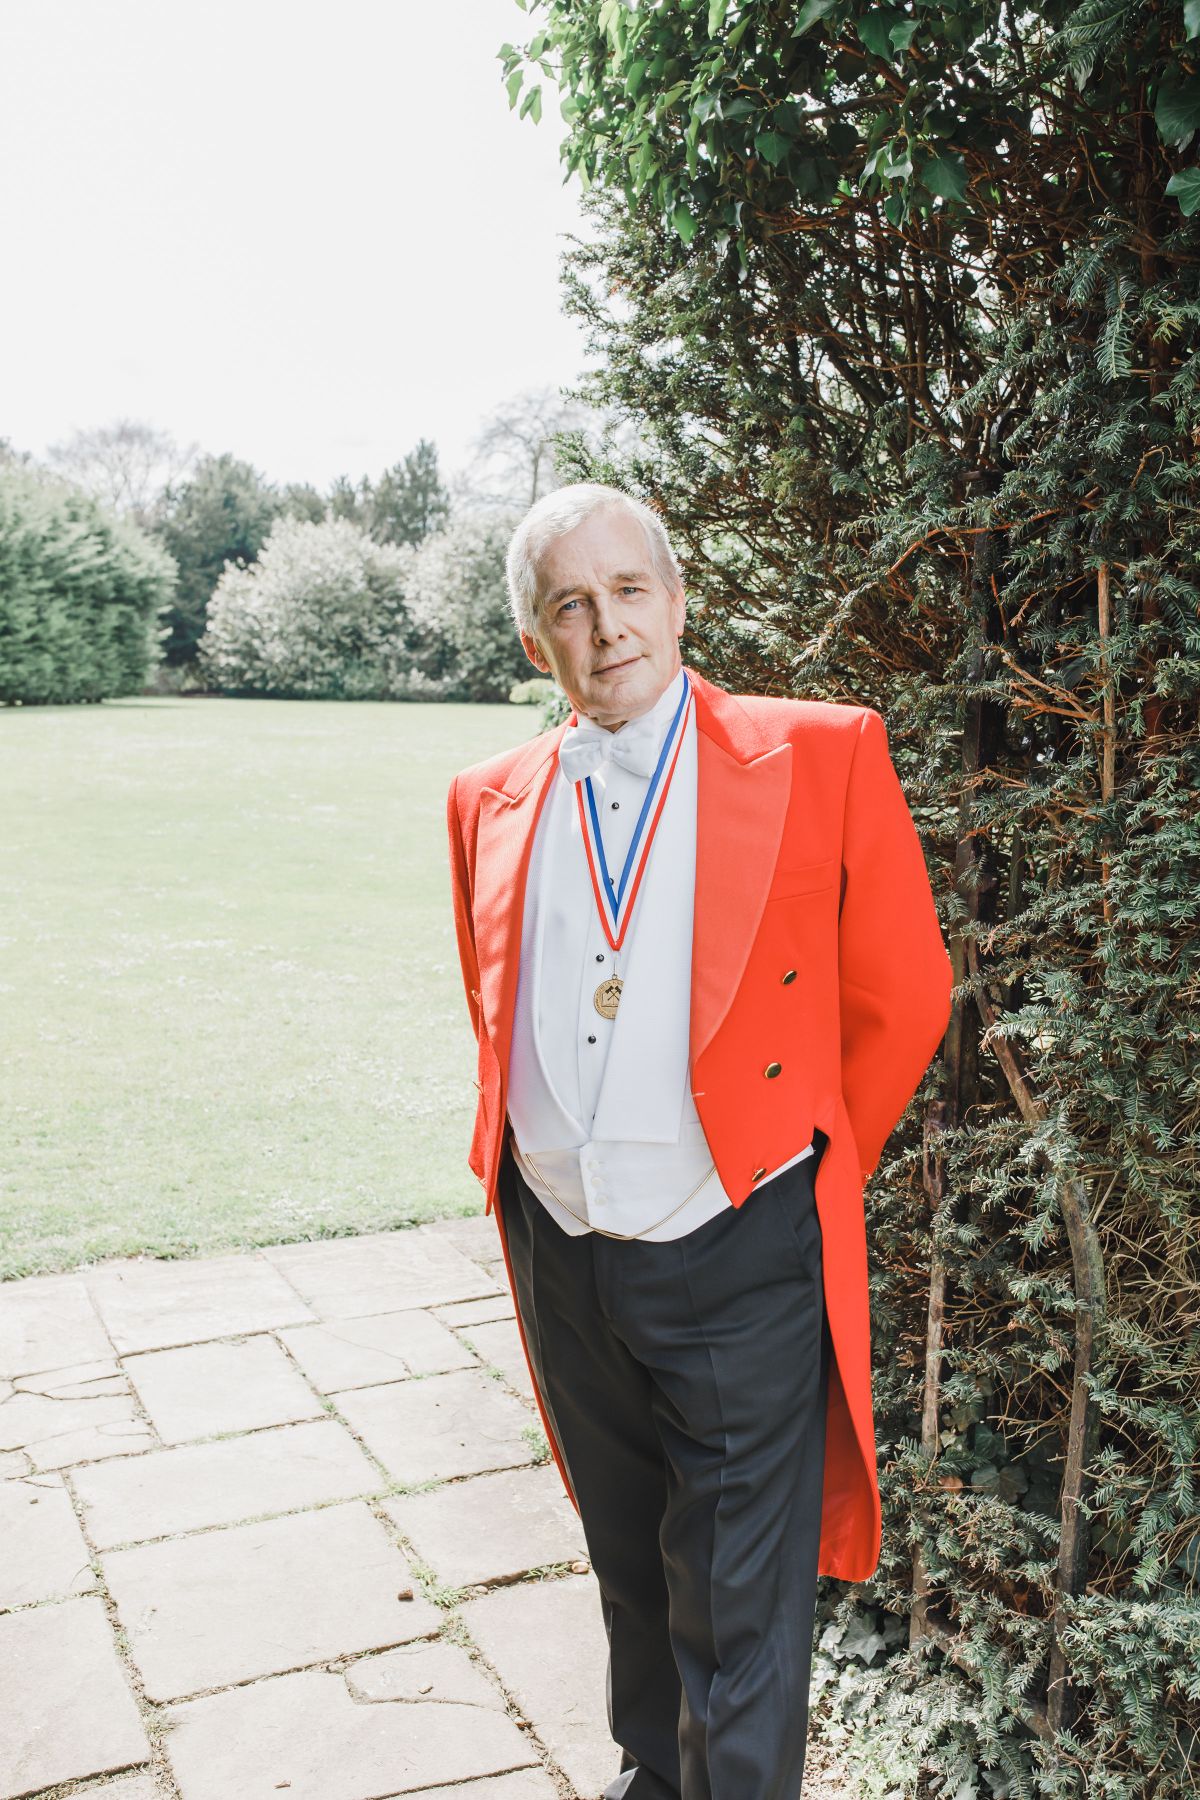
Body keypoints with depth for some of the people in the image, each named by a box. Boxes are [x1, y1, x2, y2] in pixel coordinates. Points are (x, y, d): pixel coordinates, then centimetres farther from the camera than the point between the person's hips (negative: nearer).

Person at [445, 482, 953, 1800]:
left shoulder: (821, 757, -9)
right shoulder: (492, 801, 3)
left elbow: (904, 999, -2)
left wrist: (803, 1176, 3)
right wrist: (530, 1171, 12)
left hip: (738, 1264, -4)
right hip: (559, 1254, 5)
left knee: (738, 1619, 6)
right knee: (630, 1570, 25)